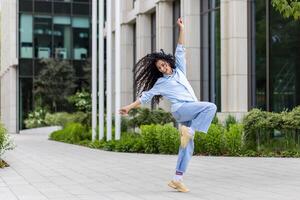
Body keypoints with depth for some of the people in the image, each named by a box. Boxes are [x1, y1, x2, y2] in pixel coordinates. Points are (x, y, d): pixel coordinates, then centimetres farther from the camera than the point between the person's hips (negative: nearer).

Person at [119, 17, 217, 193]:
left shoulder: (179, 71, 22)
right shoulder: (161, 83, 10)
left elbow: (180, 51, 21)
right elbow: (145, 96, 14)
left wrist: (182, 29, 18)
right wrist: (129, 107, 13)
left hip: (190, 113, 5)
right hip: (180, 108, -5)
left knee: (187, 146, 1)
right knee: (211, 107, -25)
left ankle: (177, 180, 3)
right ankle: (189, 131, -26)